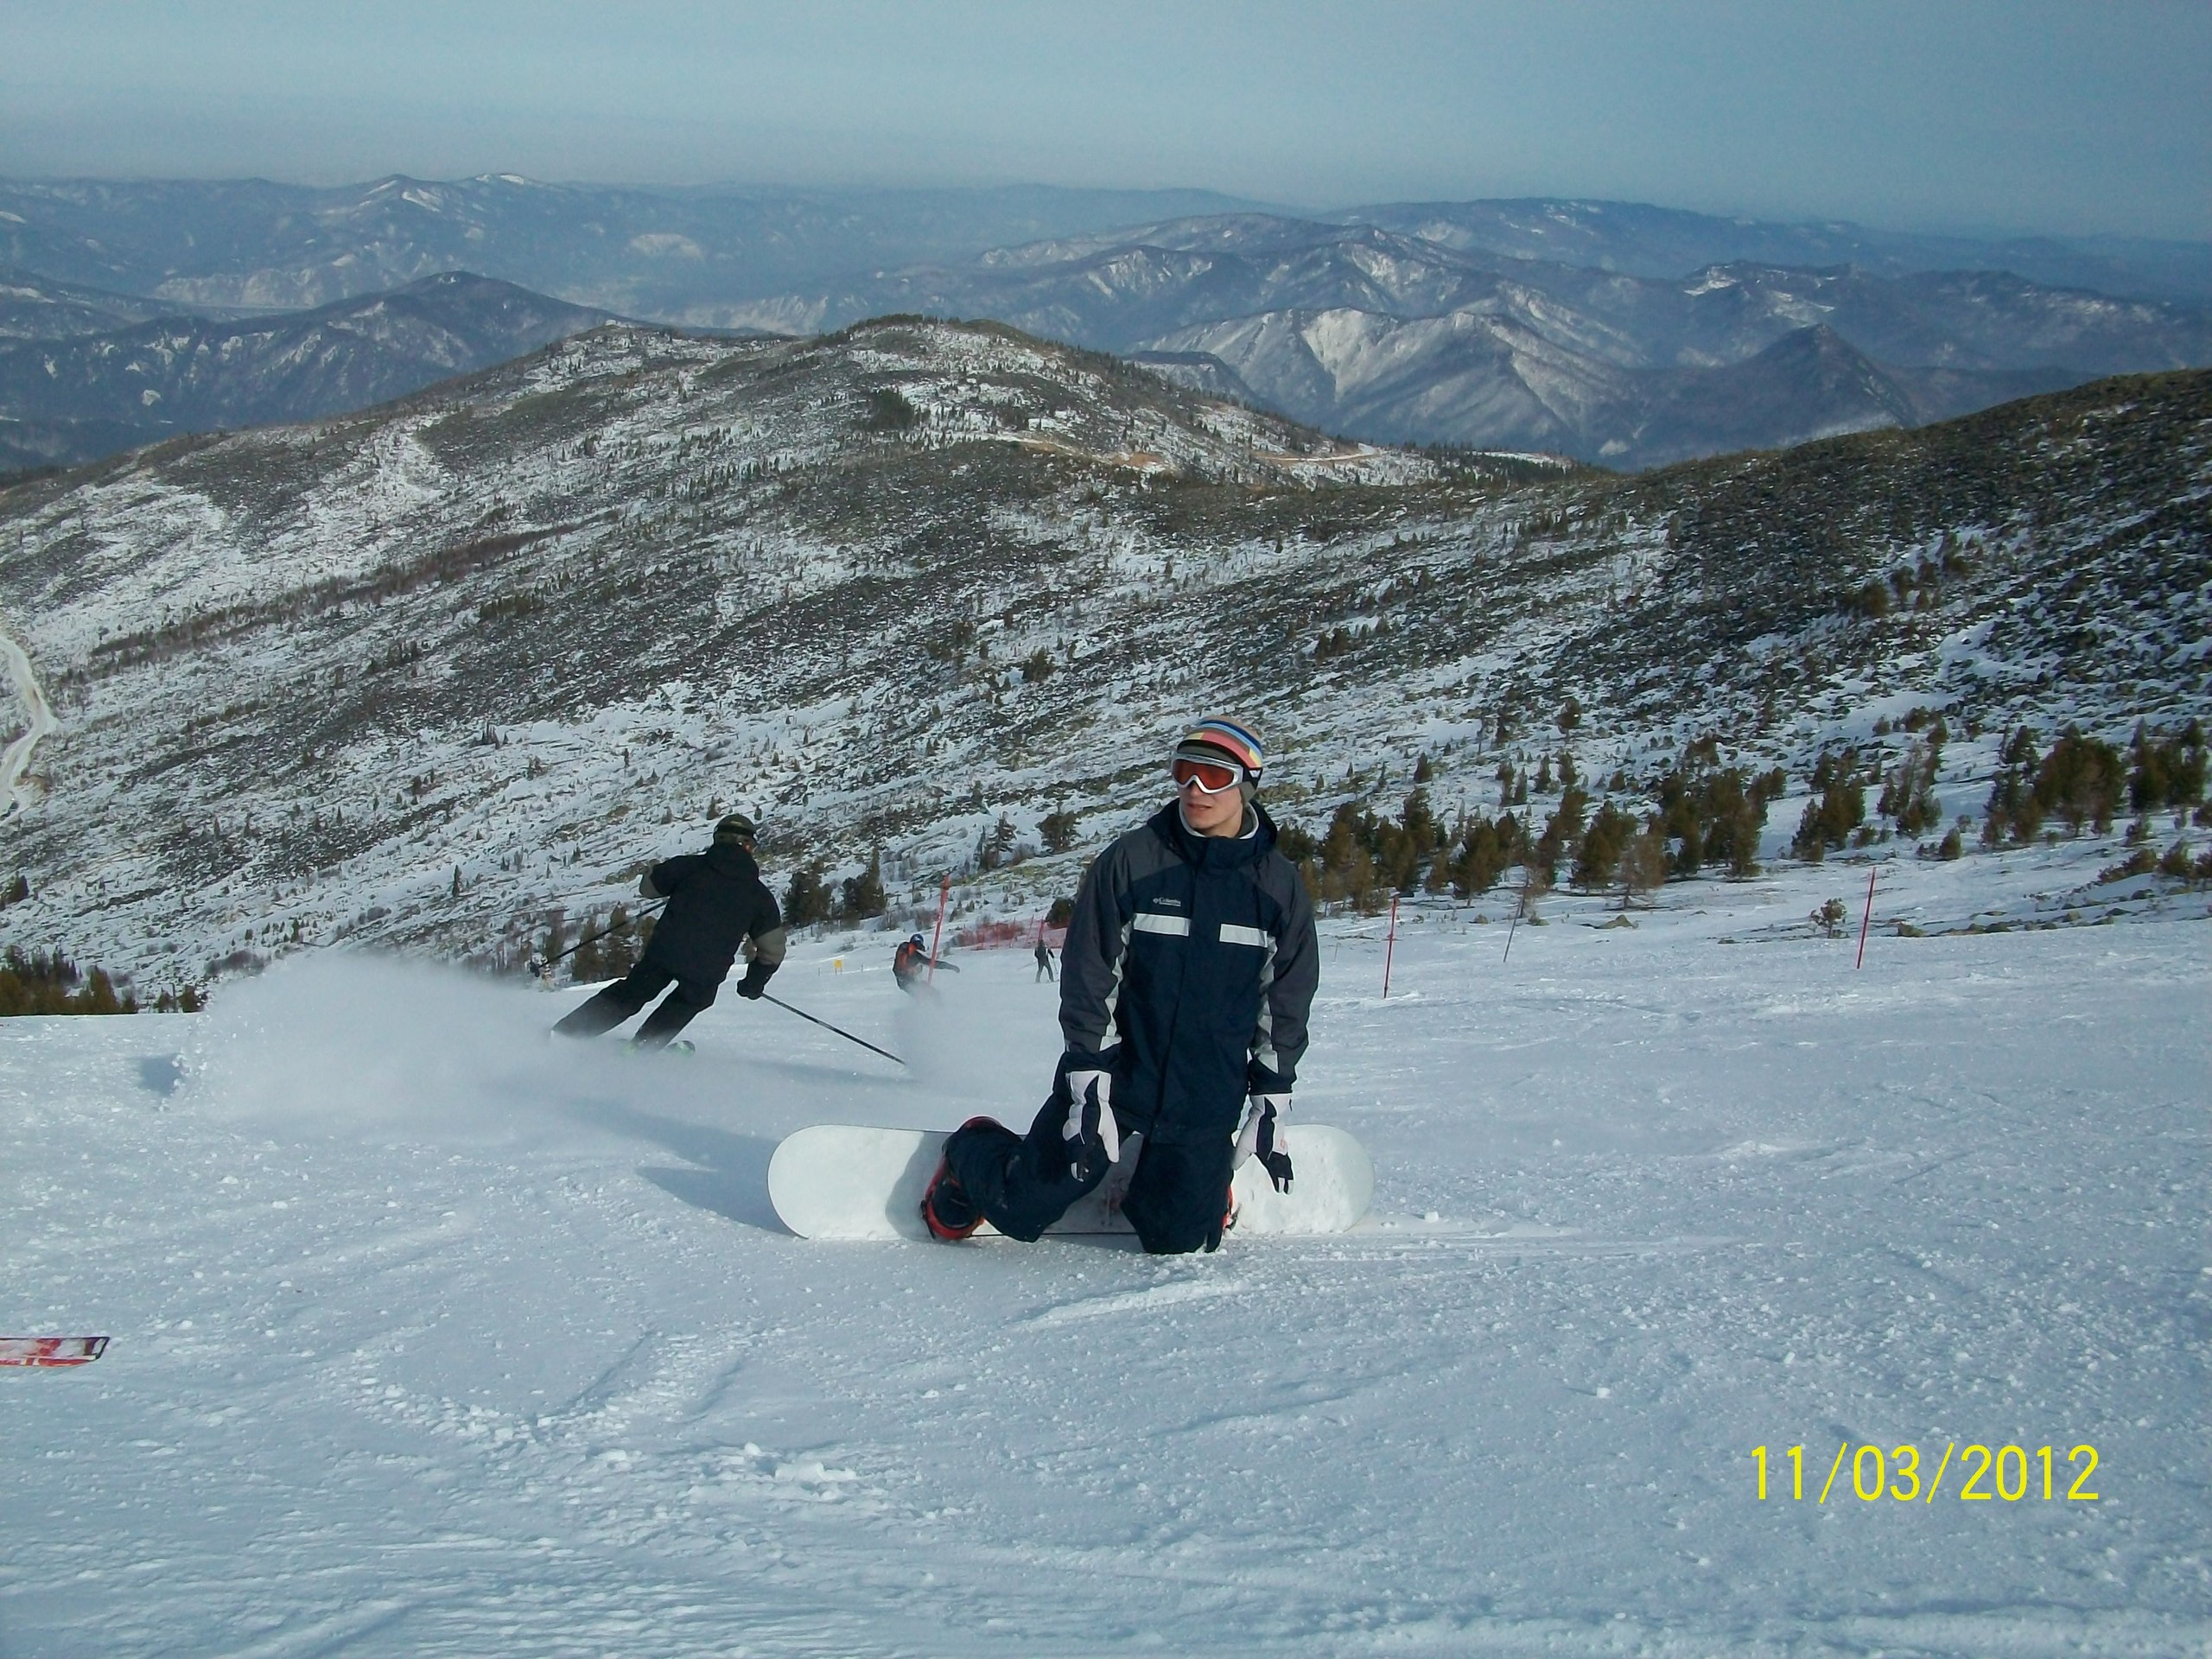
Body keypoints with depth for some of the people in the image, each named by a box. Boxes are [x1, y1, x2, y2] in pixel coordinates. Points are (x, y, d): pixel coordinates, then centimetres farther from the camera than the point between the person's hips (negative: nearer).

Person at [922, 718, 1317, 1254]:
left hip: (1208, 1104, 2)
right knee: (1023, 1210, 0)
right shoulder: (1131, 861, -10)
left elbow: (1285, 1006, 6)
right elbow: (1088, 977, -9)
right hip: (1116, 1074, -2)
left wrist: (1271, 1107, 4)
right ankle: (971, 1154, 34)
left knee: (1177, 1241, 3)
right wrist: (1088, 1087, -14)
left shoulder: (1278, 884, -2)